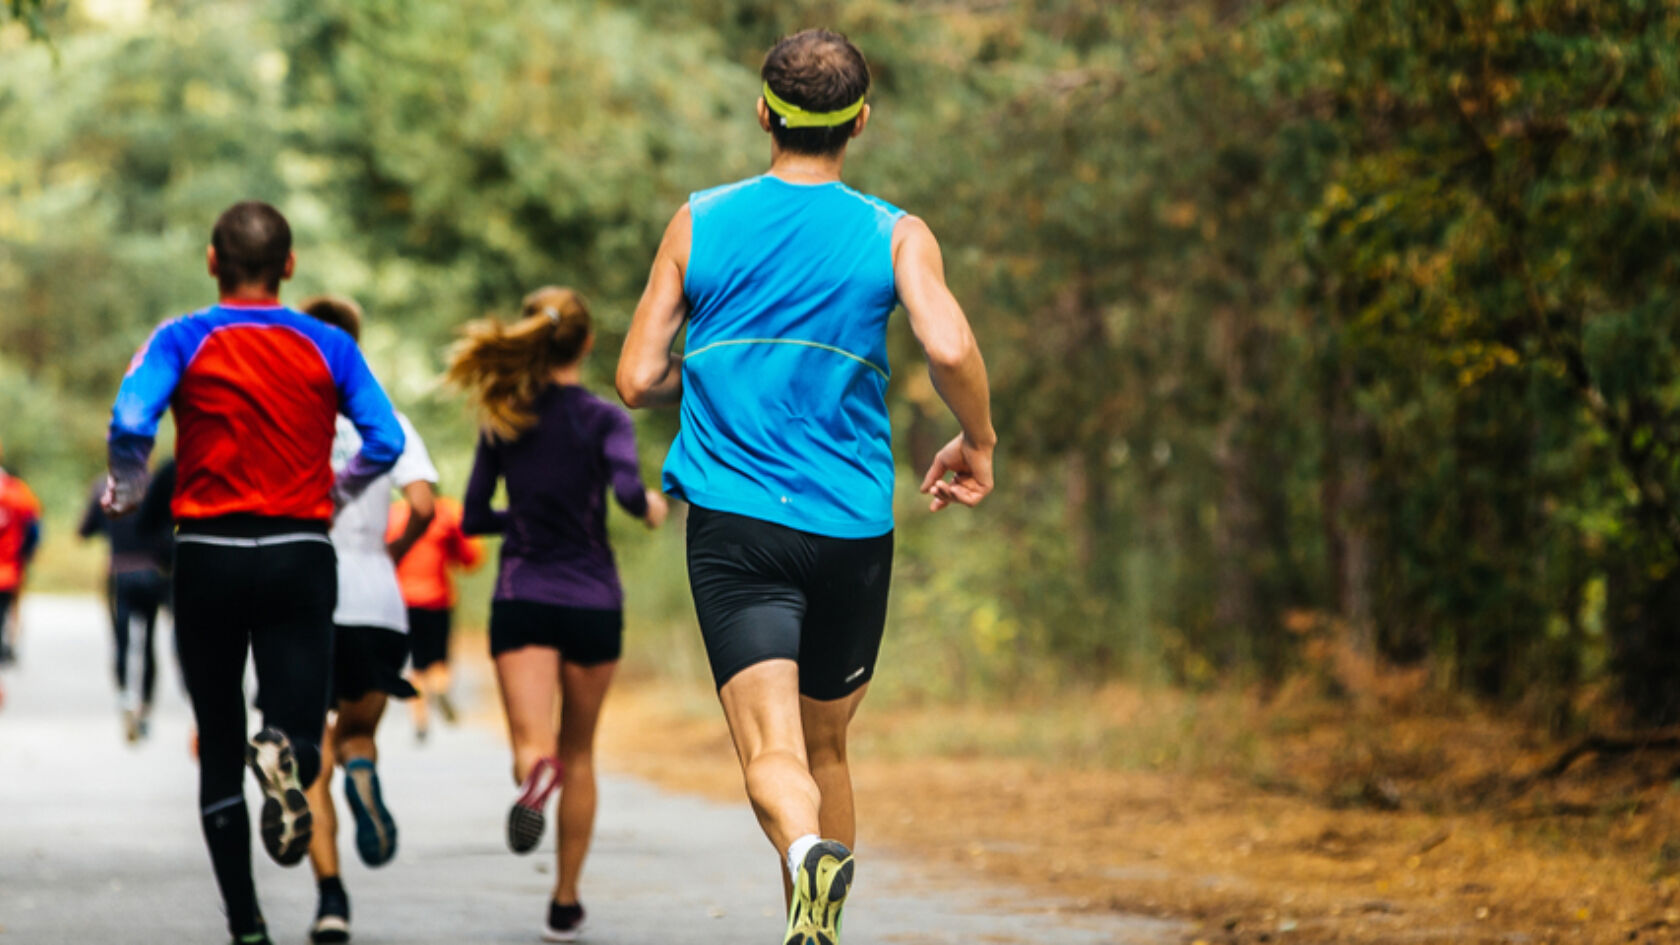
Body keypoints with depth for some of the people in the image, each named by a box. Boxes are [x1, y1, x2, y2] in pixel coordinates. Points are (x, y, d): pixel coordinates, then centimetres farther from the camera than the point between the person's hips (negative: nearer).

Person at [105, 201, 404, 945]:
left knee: (219, 749, 10)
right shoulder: (328, 347, 4)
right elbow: (386, 442, -2)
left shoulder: (183, 340, -2)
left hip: (208, 555, 0)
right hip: (300, 555, 0)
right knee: (299, 727, 2)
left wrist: (126, 492, 3)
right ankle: (285, 754, -37)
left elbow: (129, 423, -16)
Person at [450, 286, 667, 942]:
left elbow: (472, 519, 7)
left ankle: (534, 773, -50)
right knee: (580, 752, 16)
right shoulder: (605, 419, -5)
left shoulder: (501, 421, 4)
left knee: (534, 744, -11)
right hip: (592, 602, 0)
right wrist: (651, 507, -1)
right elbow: (626, 488, -23)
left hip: (521, 599, 1)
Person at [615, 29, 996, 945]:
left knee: (772, 750, -12)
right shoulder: (896, 235, 1)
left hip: (732, 524, -1)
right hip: (852, 526, 1)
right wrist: (978, 442, 3)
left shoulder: (699, 222, 4)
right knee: (826, 747, 20)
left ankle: (809, 854, -42)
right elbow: (950, 349, -16)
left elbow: (636, 381, 4)